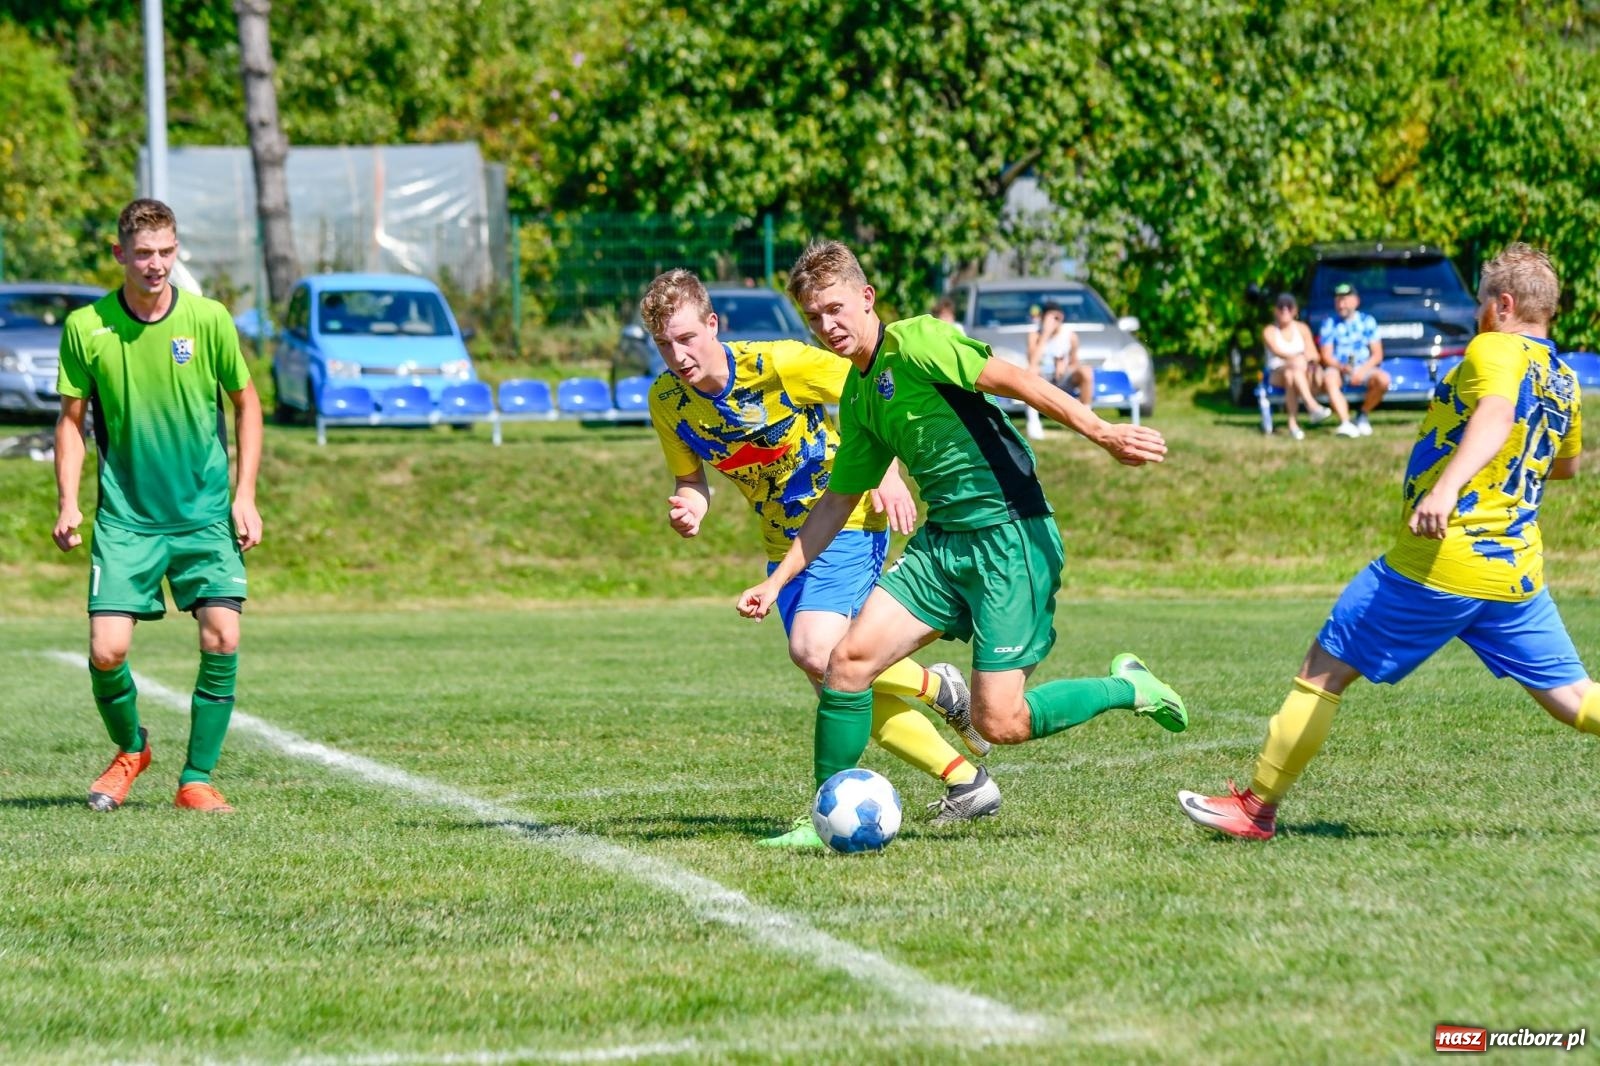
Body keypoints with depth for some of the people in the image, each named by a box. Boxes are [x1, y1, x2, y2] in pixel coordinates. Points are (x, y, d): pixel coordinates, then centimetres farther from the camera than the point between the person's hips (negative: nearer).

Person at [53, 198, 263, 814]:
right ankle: (130, 750, 22)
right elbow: (72, 418, 6)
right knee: (107, 651, -9)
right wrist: (68, 503, -4)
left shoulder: (208, 319, -5)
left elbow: (246, 404, 7)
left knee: (222, 638, -13)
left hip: (206, 514, 0)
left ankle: (196, 779, 3)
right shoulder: (86, 327, -5)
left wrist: (245, 497, 1)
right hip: (125, 517, 0)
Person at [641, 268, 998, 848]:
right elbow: (690, 476, 8)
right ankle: (968, 783, 16)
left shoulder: (778, 364, -22)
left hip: (848, 521, -7)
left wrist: (886, 471, -18)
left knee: (816, 650, -27)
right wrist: (689, 507, -14)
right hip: (785, 539, 7)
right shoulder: (666, 401, -7)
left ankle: (938, 687, 0)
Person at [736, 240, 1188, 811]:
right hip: (941, 542, 8)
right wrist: (776, 581, 19)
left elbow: (1012, 379, -19)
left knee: (1000, 724, -10)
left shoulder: (913, 342, -11)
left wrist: (1102, 431, -27)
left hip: (1010, 538, -8)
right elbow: (838, 500, 23)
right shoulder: (856, 396, 14)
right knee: (849, 658, -7)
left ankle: (1127, 688, 14)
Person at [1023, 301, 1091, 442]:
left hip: (1063, 380, 2)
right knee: (1031, 371, -36)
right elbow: (1032, 363, -26)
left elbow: (1074, 363, 9)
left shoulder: (1070, 335, -2)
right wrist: (1046, 334, -26)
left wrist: (1065, 366, -16)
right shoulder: (1035, 335, -10)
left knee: (1086, 371, -27)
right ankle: (1032, 421, -31)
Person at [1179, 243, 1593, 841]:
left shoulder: (1494, 350, -7)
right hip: (1516, 572, 7)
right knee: (1571, 697, 8)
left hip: (1435, 563, -7)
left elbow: (1495, 416, -30)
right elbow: (1566, 464, 34)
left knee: (1324, 670, 4)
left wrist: (1447, 485, -44)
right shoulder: (1563, 379, 15)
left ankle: (1257, 808, 8)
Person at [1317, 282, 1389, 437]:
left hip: (1364, 368, 1)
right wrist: (1343, 367, -23)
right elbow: (1326, 357, -3)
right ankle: (1346, 424, -48)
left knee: (1383, 379, -29)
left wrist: (1362, 370, -17)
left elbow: (1377, 354, 1)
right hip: (1338, 368, -1)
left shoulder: (1367, 321, 5)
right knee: (1329, 379, -36)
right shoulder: (1329, 323, 3)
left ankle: (1362, 415, -5)